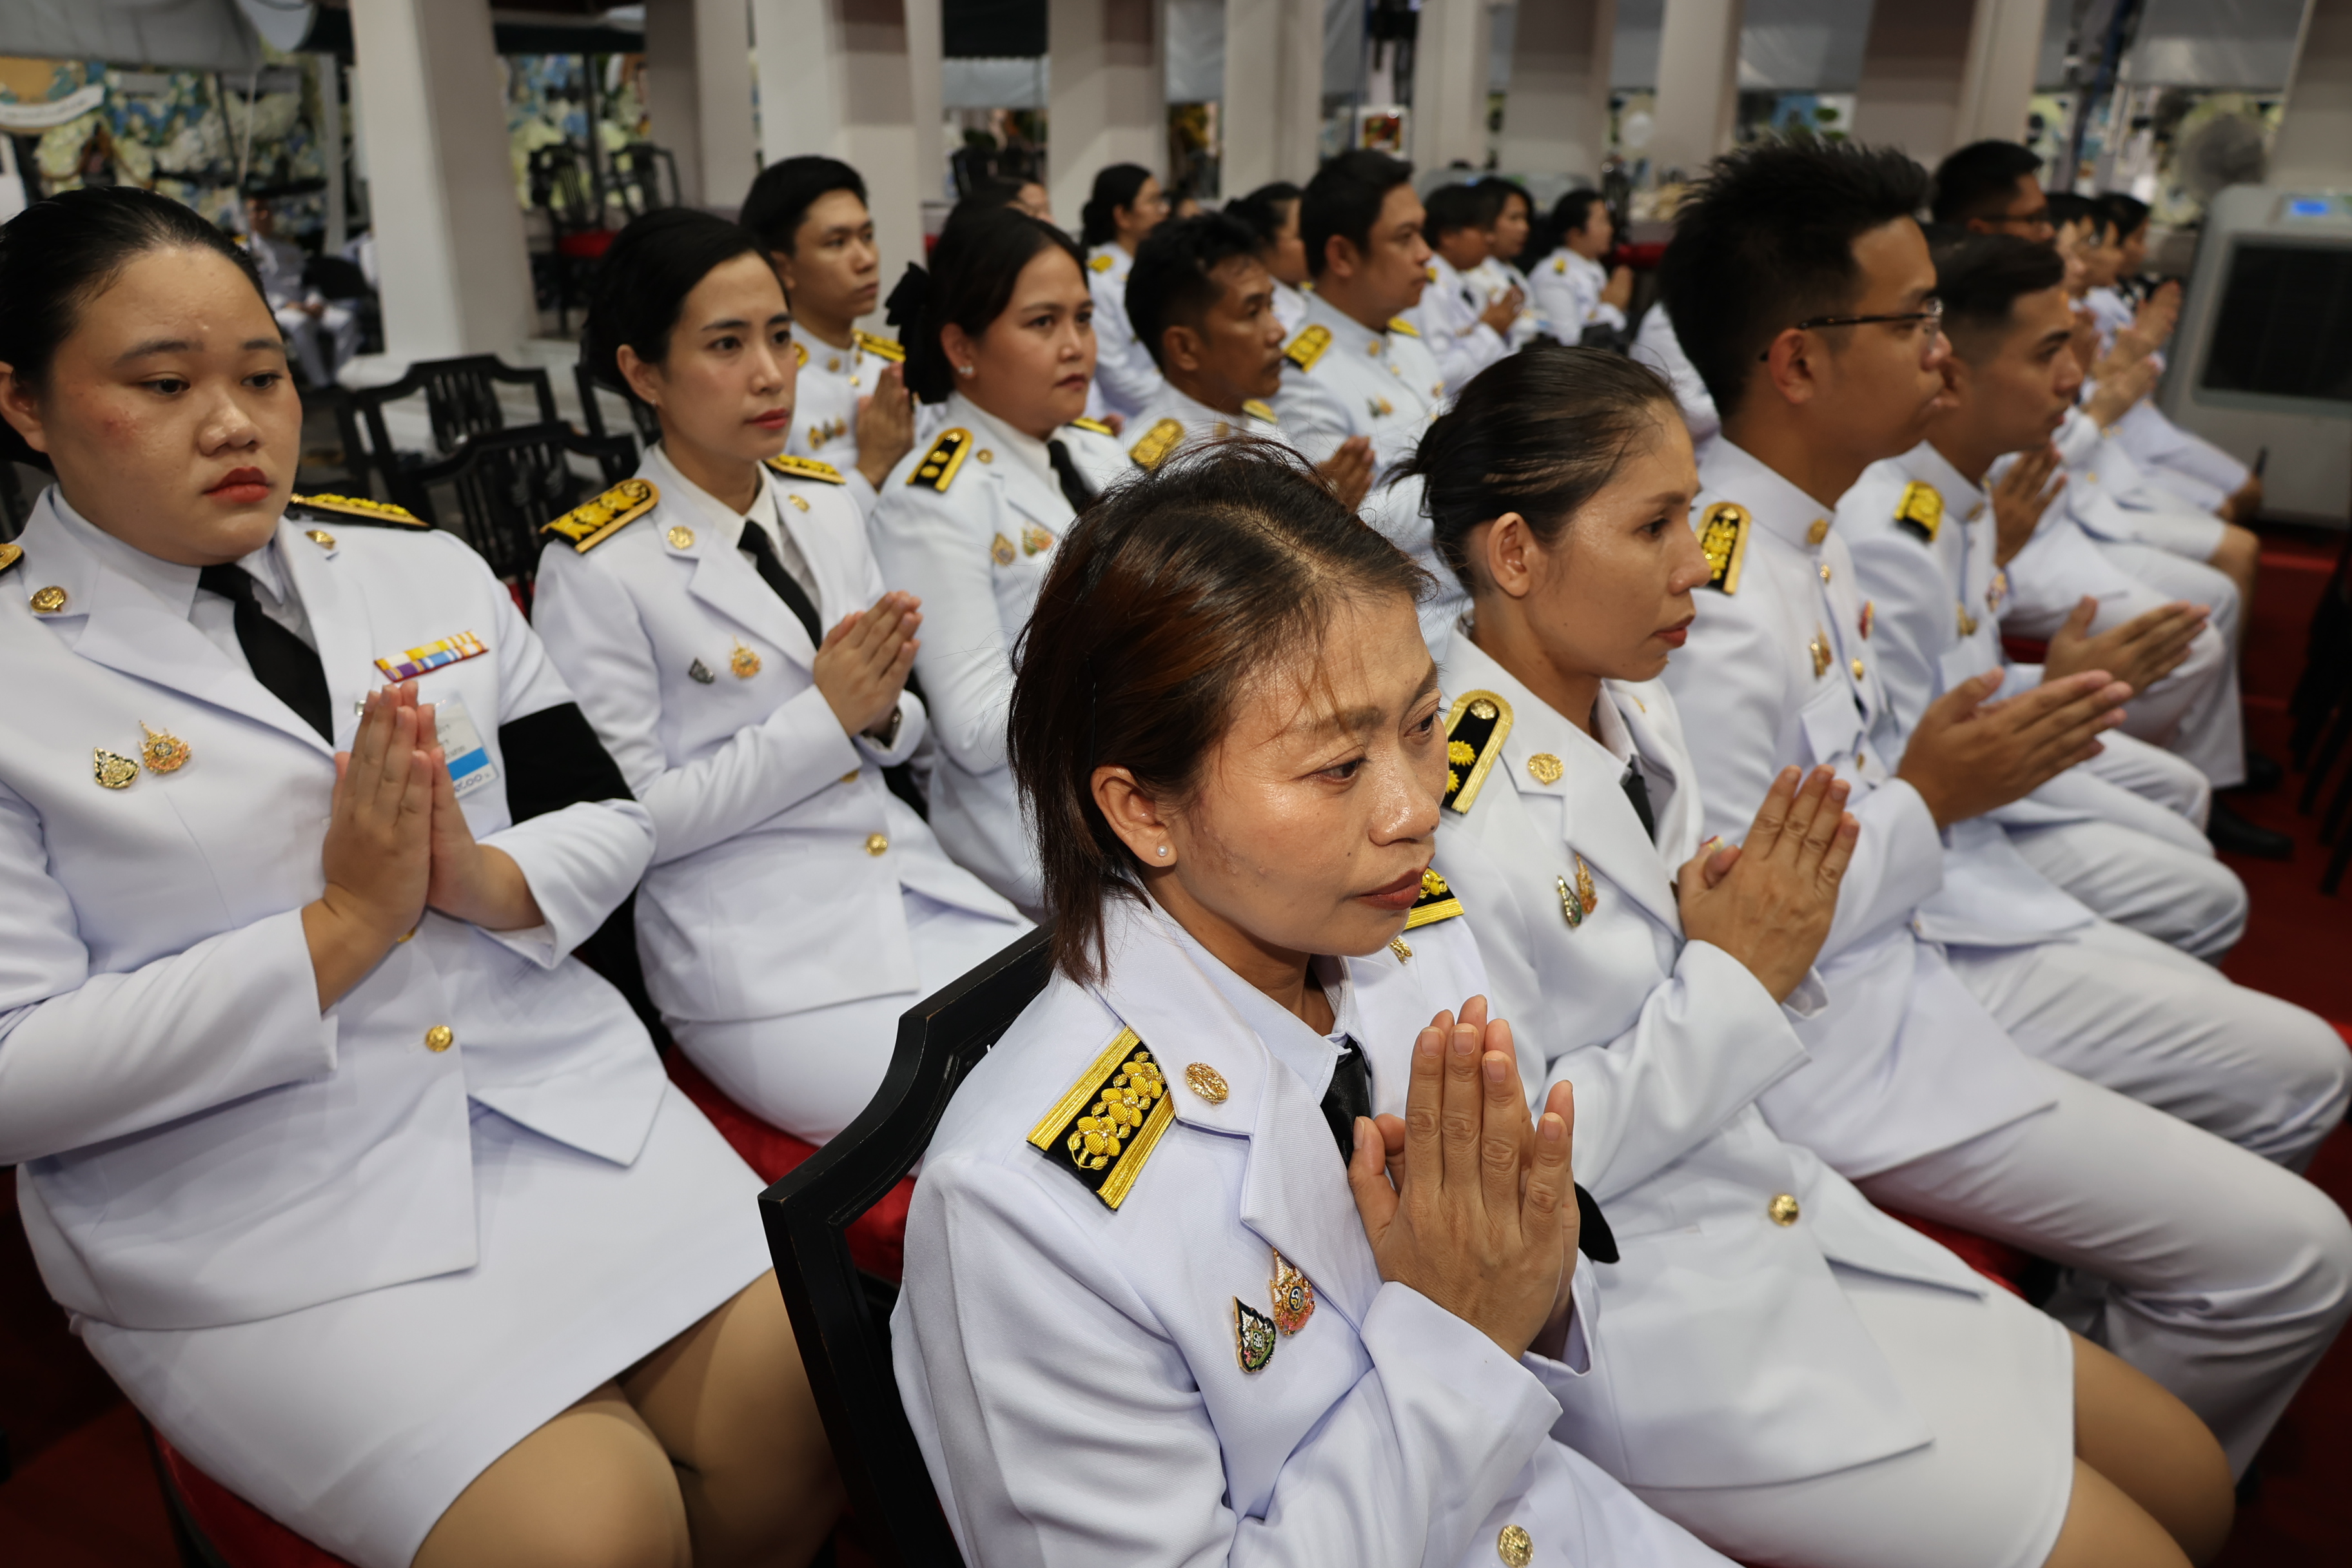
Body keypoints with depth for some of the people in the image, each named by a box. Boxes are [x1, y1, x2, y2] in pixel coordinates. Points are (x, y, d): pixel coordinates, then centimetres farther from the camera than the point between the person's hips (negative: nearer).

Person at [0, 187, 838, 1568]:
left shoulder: (426, 570, 7)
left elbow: (611, 817, 9)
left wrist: (492, 879, -14)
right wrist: (338, 931, -17)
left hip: (562, 1096, 4)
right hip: (255, 1210, -3)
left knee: (801, 1421, -7)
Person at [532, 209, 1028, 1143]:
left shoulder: (826, 504, 8)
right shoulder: (595, 567, -9)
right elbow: (629, 820, -10)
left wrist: (882, 710, -10)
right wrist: (826, 716, -16)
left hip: (912, 885, 6)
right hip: (761, 957, -6)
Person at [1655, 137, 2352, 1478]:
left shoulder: (1807, 517, 1)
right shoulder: (1716, 612, -30)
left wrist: (1998, 741, 1)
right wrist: (1933, 797, -19)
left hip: (1934, 940, 10)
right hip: (1838, 1036, -10)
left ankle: (2095, 1335, 33)